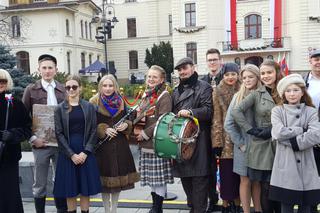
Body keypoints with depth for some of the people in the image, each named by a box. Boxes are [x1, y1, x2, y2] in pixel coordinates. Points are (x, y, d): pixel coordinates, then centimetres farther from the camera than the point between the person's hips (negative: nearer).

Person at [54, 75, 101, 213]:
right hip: (67, 154, 0)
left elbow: (93, 131, 1)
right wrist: (71, 154, -10)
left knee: (86, 188, 5)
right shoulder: (60, 109, 2)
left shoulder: (89, 107, 4)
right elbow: (59, 134, -2)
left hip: (86, 153, 1)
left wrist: (85, 152, -9)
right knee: (70, 190, 5)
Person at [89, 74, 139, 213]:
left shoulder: (121, 102, 9)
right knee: (105, 177, 2)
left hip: (120, 145, 3)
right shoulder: (94, 102, -2)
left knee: (119, 176, 7)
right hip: (102, 145, -3)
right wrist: (103, 129, -18)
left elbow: (128, 120, 15)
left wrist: (126, 125, -6)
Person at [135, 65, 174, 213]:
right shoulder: (146, 95, 15)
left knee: (159, 177, 1)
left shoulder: (164, 96, -8)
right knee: (152, 177, 14)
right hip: (145, 144, 7)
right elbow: (139, 116, 22)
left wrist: (145, 133, -15)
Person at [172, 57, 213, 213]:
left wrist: (191, 112, -23)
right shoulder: (176, 91, 21)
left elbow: (209, 110, -12)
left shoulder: (204, 87, 0)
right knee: (184, 175, 12)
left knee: (199, 177, -4)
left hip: (198, 140, -7)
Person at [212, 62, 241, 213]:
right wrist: (217, 143, -10)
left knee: (239, 175, 10)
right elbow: (216, 120, -5)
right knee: (226, 175, 3)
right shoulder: (218, 93, -1)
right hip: (226, 141, -2)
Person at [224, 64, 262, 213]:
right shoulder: (238, 97, -2)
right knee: (245, 181, 5)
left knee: (257, 181, 12)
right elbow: (228, 124, -4)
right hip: (244, 146, -2)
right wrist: (240, 143, -7)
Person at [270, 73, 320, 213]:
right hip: (285, 165, -1)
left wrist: (292, 141, -13)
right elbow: (278, 133, -13)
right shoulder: (277, 111, 3)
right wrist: (302, 129, -6)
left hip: (306, 165, 1)